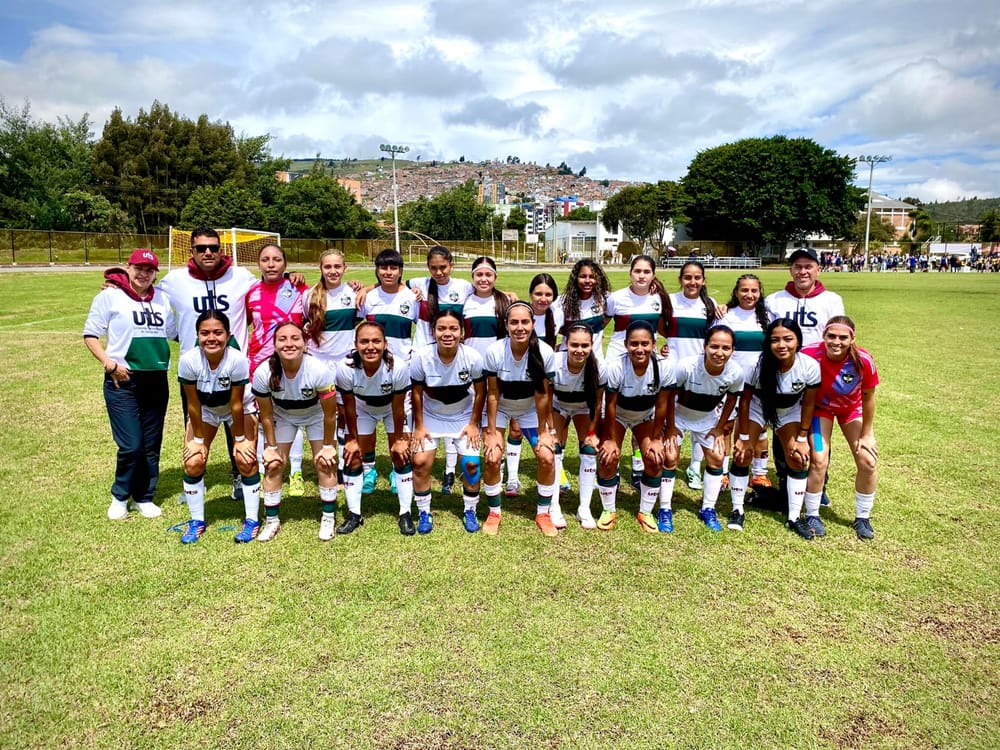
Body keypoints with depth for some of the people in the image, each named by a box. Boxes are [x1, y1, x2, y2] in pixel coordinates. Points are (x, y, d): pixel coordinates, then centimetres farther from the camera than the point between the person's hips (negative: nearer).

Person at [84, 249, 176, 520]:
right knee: (131, 446, -6)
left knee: (152, 445, 10)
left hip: (157, 381, 5)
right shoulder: (110, 296, -3)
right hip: (122, 382, -4)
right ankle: (120, 497, 17)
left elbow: (172, 332, 19)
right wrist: (109, 364, -14)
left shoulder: (162, 298, 10)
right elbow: (90, 334, -3)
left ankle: (144, 497, 25)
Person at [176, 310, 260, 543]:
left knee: (246, 460, -11)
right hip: (204, 410, 2)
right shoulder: (188, 361, -30)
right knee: (193, 462, -6)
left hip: (239, 410, -2)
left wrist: (240, 438, -15)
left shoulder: (238, 360, -35)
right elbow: (193, 404, -19)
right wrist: (198, 438, -11)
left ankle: (252, 521, 4)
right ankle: (197, 521, 13)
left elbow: (236, 403, -25)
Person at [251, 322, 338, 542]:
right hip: (282, 415, 2)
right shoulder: (263, 373, -33)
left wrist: (328, 446, -13)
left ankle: (328, 518, 12)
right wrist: (271, 447, -7)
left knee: (325, 463, -6)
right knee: (273, 465, -1)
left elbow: (330, 414, -23)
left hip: (316, 414, -1)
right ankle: (272, 520, 17)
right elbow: (266, 415, -15)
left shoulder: (319, 371, -38)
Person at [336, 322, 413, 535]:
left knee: (401, 456, -4)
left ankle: (406, 514, 10)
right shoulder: (346, 369, -36)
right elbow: (349, 407, -19)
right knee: (352, 457, 0)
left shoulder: (398, 367, -39)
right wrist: (352, 439, -9)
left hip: (392, 409, -1)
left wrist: (399, 439, -12)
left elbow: (398, 408, -24)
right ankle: (354, 514, 15)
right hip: (362, 409, 1)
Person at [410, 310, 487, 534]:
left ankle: (469, 511, 16)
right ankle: (424, 513, 12)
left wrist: (473, 424, -7)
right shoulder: (421, 357, -25)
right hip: (431, 416, 0)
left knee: (471, 463, -8)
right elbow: (417, 393, -10)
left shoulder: (473, 357, -25)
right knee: (421, 462, -10)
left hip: (463, 416, 0)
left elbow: (480, 392, -10)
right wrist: (419, 426, -6)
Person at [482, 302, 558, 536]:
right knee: (492, 458, -13)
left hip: (531, 409, 1)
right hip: (500, 407, -1)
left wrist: (543, 431, -11)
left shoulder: (545, 352, -28)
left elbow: (543, 395, -18)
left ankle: (543, 513, 12)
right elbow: (493, 394, -18)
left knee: (547, 457, -10)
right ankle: (494, 513, 10)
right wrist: (491, 432, -14)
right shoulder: (494, 352, -28)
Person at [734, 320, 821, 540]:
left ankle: (794, 518, 9)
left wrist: (802, 438, -7)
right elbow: (745, 400, -19)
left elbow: (808, 404, -12)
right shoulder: (759, 364, -32)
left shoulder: (810, 366, -28)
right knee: (743, 455, -10)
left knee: (798, 459, -6)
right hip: (757, 407, -1)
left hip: (790, 411, 2)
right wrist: (743, 437, -15)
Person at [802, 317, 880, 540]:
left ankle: (862, 518, 18)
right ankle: (812, 516, 7)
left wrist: (866, 434, -5)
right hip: (820, 407, -2)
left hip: (852, 409, 2)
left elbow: (868, 398, -14)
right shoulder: (810, 355, -34)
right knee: (819, 460, -13)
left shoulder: (863, 361, -31)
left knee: (868, 461, -3)